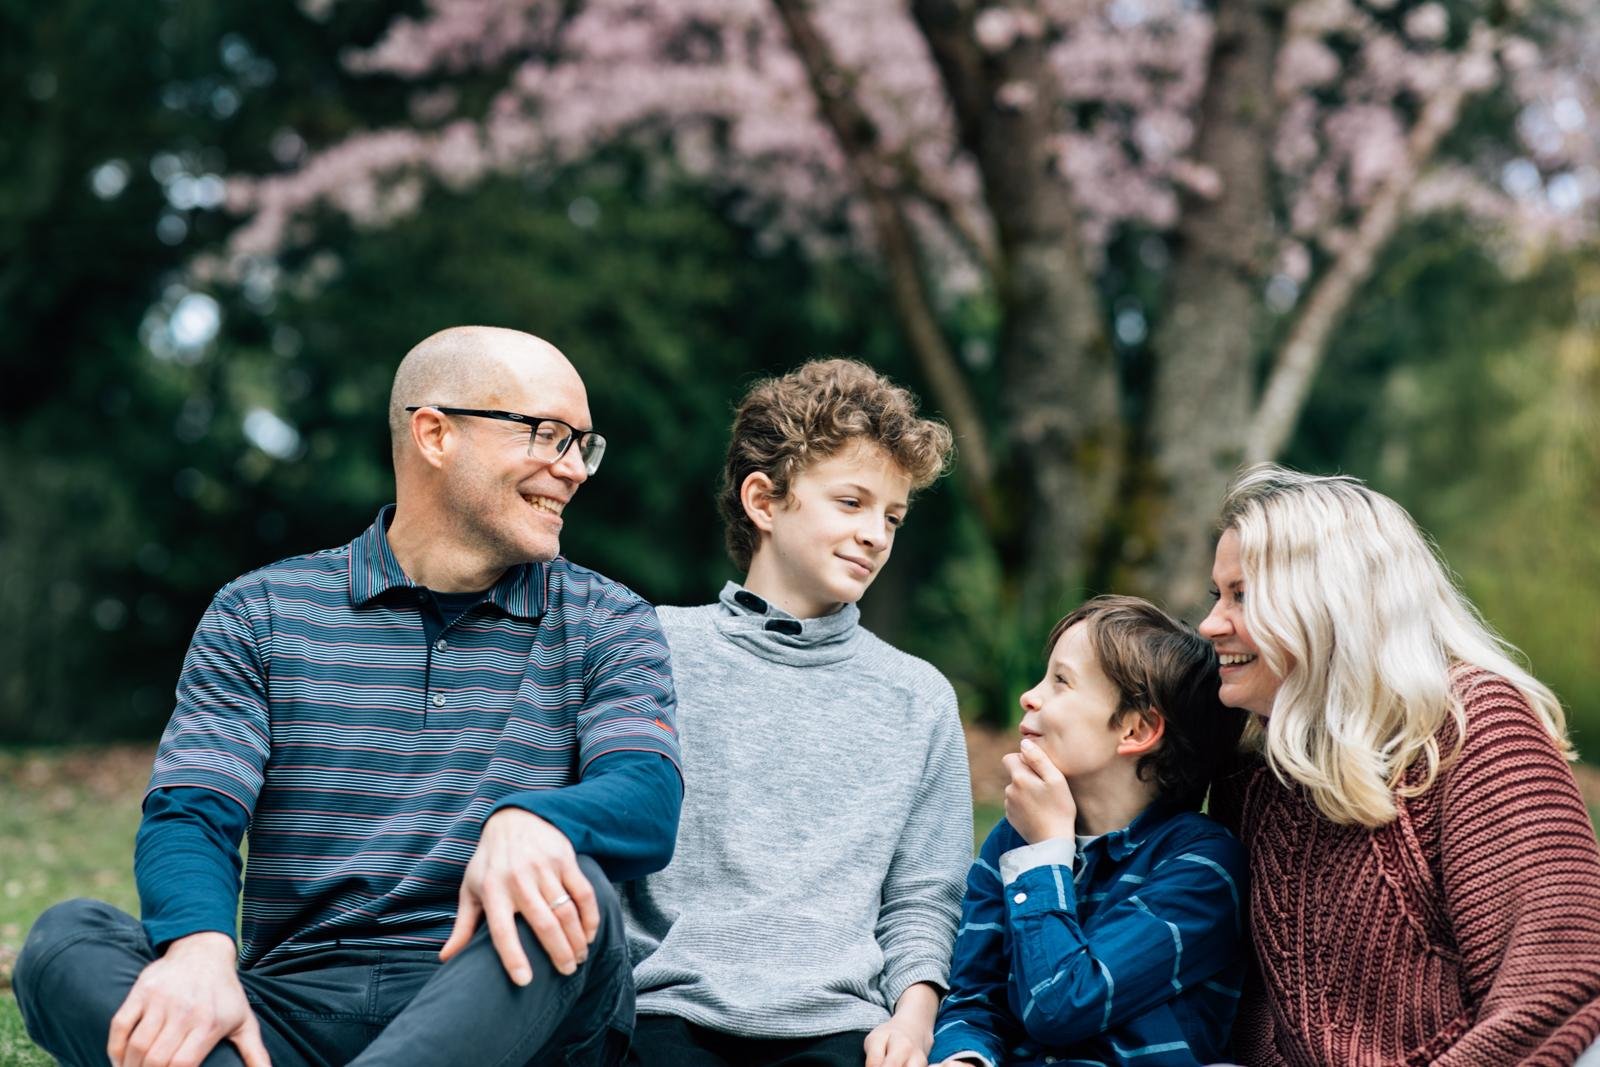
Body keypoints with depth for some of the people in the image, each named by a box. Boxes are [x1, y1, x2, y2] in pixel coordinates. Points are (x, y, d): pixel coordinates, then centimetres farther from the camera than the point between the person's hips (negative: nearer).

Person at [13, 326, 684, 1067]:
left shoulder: (605, 626, 11)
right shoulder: (261, 616, 11)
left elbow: (648, 799, -7)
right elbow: (190, 812, -1)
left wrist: (528, 820, -32)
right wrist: (199, 947, -26)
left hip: (511, 1003, -1)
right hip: (293, 1005, 1)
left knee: (570, 891, -33)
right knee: (66, 941, -23)